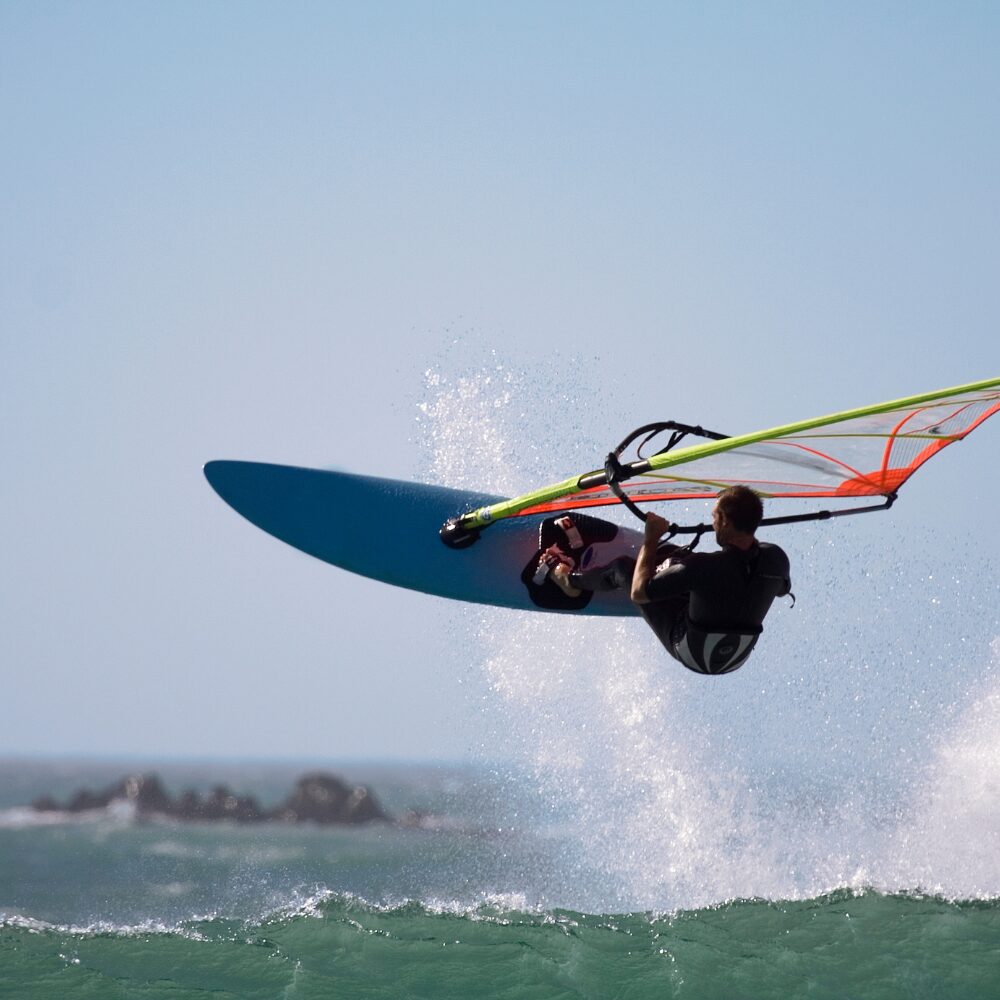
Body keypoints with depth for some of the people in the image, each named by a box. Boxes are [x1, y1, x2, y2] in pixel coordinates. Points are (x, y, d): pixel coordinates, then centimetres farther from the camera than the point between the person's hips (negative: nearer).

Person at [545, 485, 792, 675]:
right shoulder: (776, 559, -21)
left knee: (624, 567, 10)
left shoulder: (705, 567, -36)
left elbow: (639, 593, -22)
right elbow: (783, 589, 7)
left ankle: (571, 580, 43)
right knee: (670, 553, 22)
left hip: (692, 654, -5)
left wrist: (650, 539, -11)